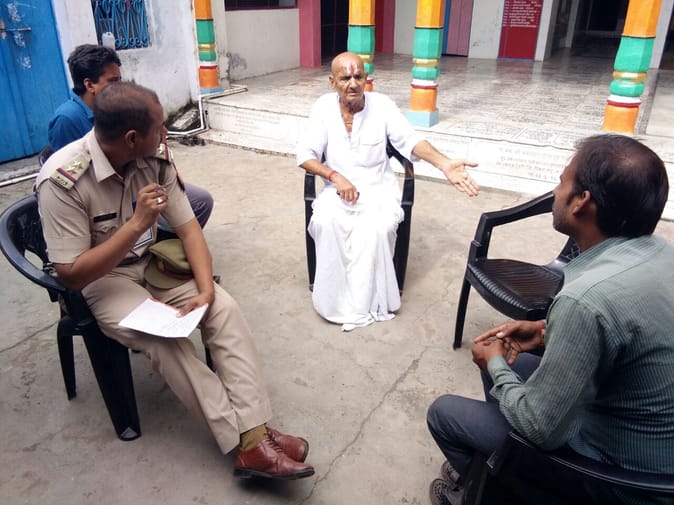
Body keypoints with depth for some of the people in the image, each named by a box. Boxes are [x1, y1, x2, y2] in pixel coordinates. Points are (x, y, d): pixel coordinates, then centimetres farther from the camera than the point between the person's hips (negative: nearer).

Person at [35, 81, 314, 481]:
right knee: (165, 337, -30)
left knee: (225, 309, -19)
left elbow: (188, 227, -5)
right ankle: (248, 444, -20)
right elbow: (72, 275, -22)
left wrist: (205, 290, -19)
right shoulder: (64, 180, -24)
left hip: (151, 262, 5)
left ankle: (256, 432, -21)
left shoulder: (155, 158, -10)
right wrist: (137, 223, -31)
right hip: (99, 279, -4)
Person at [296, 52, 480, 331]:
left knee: (376, 227, -32)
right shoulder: (323, 106, -2)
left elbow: (410, 141, -12)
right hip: (338, 189, 1)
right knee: (326, 221, -31)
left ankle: (359, 302, -15)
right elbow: (305, 154, -4)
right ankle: (337, 299, -17)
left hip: (378, 188, 0)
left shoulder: (382, 104, -4)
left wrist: (444, 164, -30)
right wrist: (335, 176, -21)